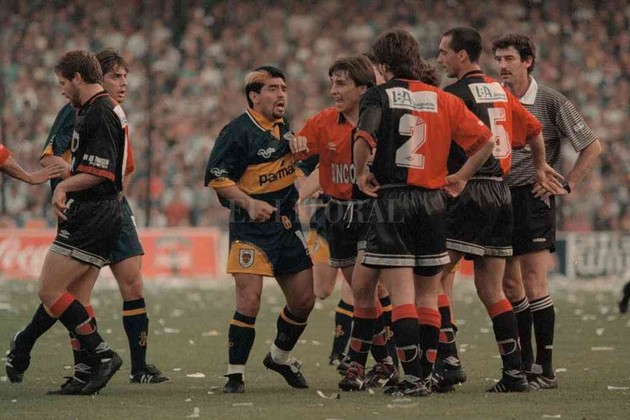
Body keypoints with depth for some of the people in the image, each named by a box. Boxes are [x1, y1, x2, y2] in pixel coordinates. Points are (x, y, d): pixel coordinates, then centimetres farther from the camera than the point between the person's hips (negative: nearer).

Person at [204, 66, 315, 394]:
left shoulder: (284, 128, 11)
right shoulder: (238, 131, -12)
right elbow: (216, 177, -16)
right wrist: (249, 203, -26)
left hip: (287, 224, 7)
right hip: (251, 228, -7)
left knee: (304, 300, 8)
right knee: (249, 300, -16)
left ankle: (280, 356, 33)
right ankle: (235, 374, -6)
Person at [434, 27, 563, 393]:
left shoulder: (456, 94, -9)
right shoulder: (499, 91, 15)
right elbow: (533, 129, 27)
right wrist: (541, 166, 41)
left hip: (469, 194, -8)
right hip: (502, 194, 8)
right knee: (492, 290, 10)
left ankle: (448, 361, -14)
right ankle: (515, 372, 5)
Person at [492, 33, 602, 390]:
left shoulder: (552, 102, -5)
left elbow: (592, 147, -1)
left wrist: (567, 184, -6)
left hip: (533, 197, -5)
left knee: (534, 284, -10)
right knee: (510, 286, 6)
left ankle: (545, 369, -8)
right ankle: (525, 364, 14)